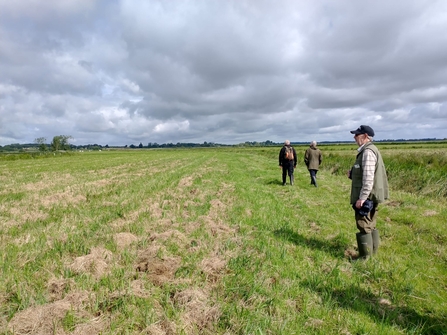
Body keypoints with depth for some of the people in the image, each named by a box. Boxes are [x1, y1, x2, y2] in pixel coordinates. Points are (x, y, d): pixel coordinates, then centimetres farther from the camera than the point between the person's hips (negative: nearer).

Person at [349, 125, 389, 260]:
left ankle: (365, 257, 8)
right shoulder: (368, 150, 14)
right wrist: (353, 174, 5)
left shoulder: (368, 152, -18)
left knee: (364, 226, -1)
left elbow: (369, 178, -24)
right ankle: (372, 251, 30)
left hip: (366, 196, -10)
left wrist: (362, 198, -23)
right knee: (370, 225, 18)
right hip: (370, 196, 10)